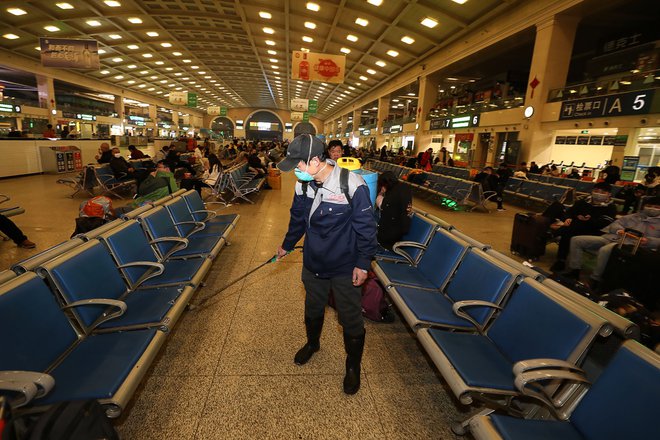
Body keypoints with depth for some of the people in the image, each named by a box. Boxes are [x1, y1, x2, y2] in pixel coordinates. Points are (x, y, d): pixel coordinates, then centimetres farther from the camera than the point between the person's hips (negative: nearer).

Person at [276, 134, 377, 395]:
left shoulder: (352, 185, -25)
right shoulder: (303, 185, -6)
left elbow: (366, 227, -16)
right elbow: (298, 219, 11)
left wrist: (363, 263, -14)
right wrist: (287, 245, 23)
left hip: (345, 268, -5)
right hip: (313, 263, 5)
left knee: (351, 320, 11)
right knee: (313, 309, 26)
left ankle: (353, 366, 37)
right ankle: (312, 343, 56)